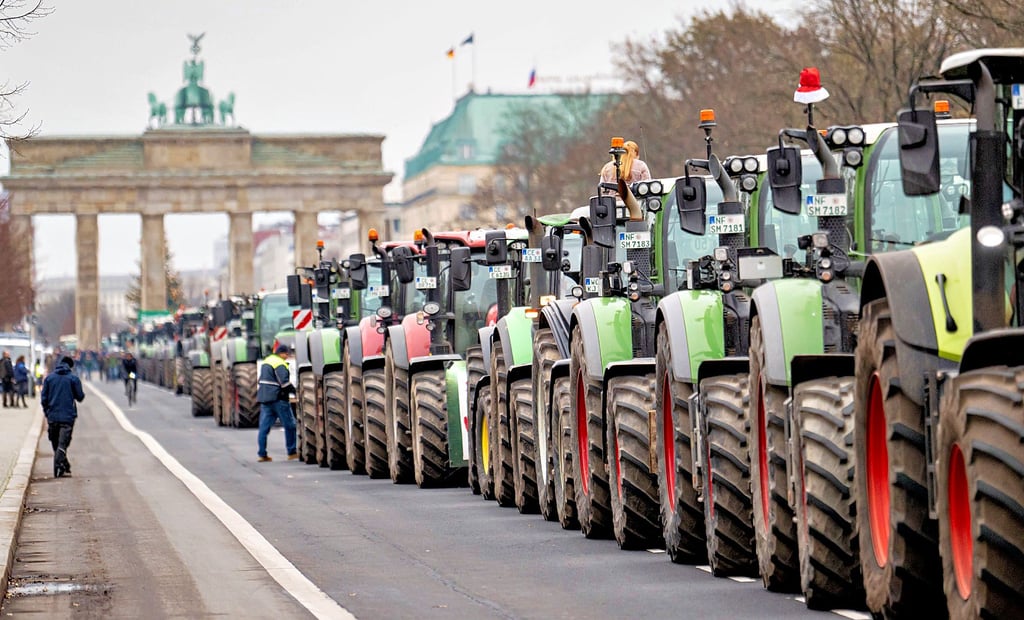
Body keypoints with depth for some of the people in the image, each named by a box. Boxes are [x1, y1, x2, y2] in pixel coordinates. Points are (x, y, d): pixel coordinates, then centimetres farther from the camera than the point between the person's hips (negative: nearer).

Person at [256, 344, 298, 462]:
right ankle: (291, 452, 7)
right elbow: (284, 382, -19)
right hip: (278, 399, -8)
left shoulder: (267, 361, 17)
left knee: (264, 426, 4)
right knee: (290, 426, 3)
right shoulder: (280, 364, -13)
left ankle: (261, 454, 0)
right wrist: (295, 391, -10)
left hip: (264, 399, 8)